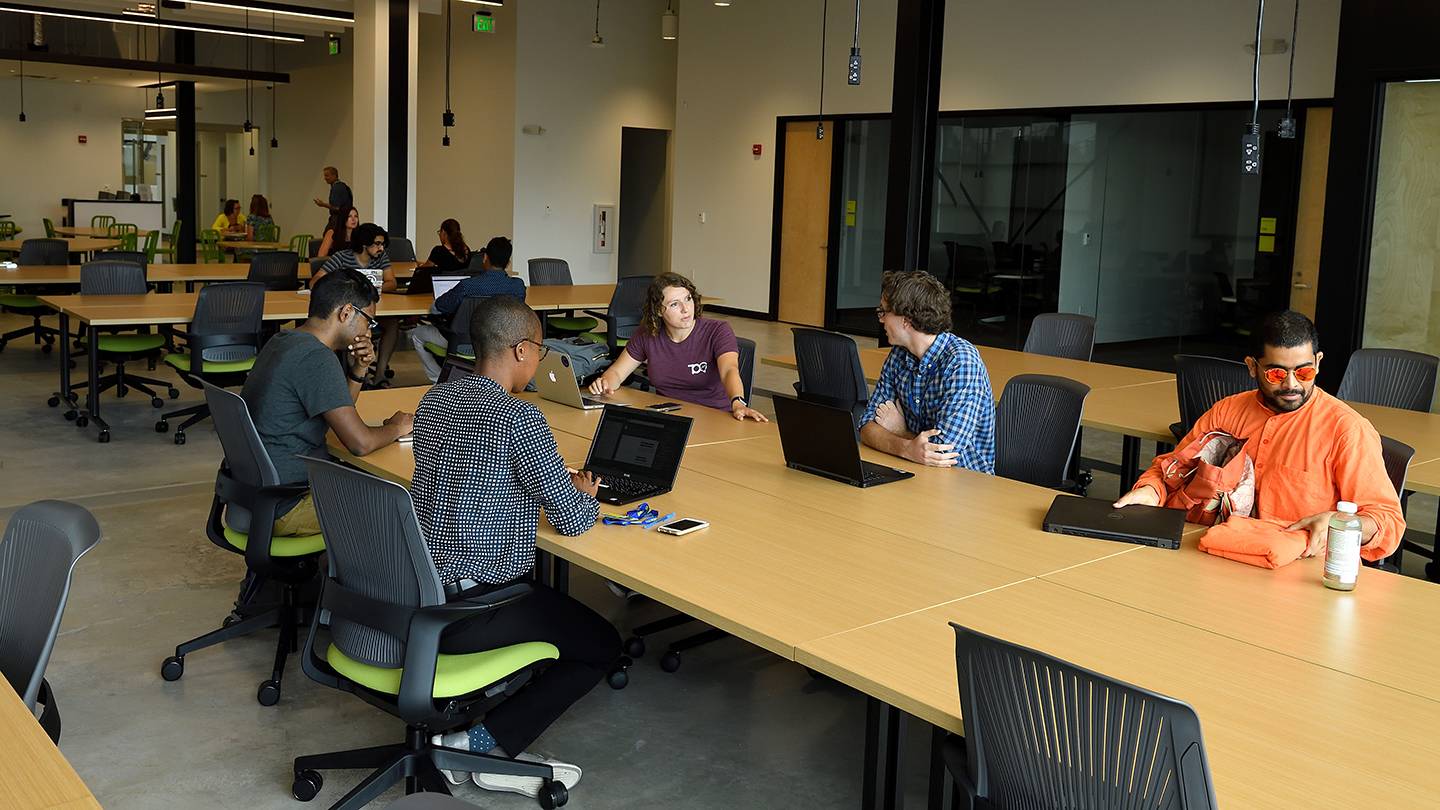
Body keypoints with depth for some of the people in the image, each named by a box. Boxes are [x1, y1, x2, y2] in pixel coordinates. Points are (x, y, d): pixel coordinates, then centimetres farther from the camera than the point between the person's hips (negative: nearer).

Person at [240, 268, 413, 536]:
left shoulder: (283, 341, 9)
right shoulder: (316, 358, -22)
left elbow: (339, 414, 20)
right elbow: (361, 443, -23)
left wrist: (357, 370, 2)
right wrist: (398, 427, -3)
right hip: (284, 508, -10)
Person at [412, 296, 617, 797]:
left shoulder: (433, 401, 6)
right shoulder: (518, 418, -19)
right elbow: (572, 521, -14)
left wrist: (557, 483, 17)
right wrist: (585, 495, 9)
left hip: (415, 592, 8)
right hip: (467, 608, -8)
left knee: (544, 597, 32)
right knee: (603, 646, 11)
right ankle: (487, 742, 2)